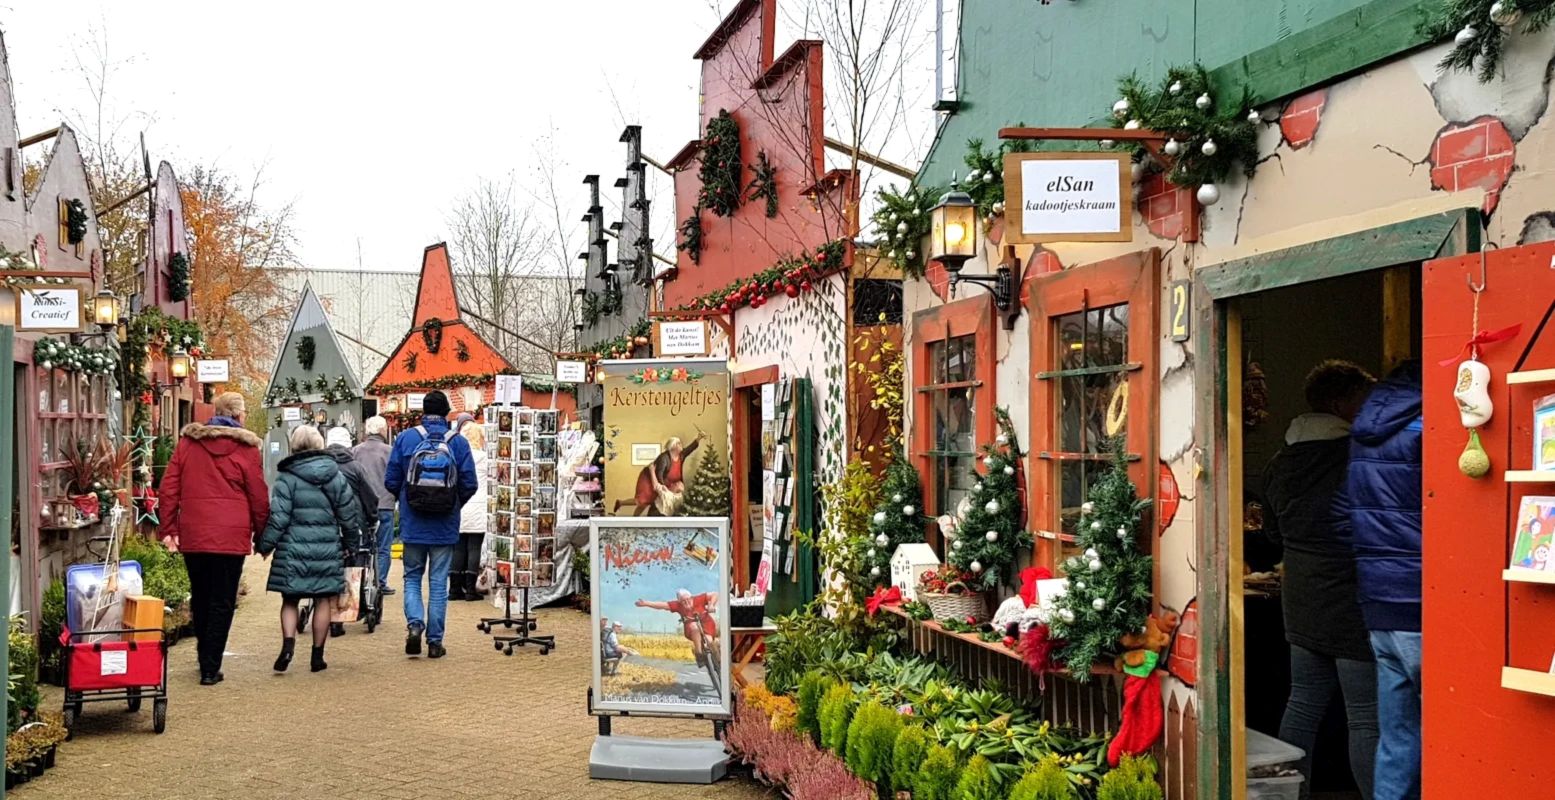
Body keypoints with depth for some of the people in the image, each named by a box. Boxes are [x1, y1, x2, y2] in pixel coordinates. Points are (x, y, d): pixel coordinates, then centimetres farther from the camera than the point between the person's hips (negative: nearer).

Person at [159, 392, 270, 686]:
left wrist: (168, 528, 7)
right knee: (222, 603, 3)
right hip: (230, 537, -4)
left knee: (200, 599, 18)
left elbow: (168, 487, 4)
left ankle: (205, 660, 28)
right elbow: (259, 496, -2)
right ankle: (210, 669, 1)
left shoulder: (187, 441, 6)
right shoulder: (245, 447, -4)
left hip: (192, 536, 4)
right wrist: (261, 534, 9)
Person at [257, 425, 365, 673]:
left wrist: (265, 545, 2)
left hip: (293, 549, -2)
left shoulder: (287, 477, -7)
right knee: (323, 600, 9)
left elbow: (278, 516, -10)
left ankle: (288, 643, -13)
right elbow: (349, 514, 8)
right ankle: (318, 655, 13)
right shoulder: (335, 475, 3)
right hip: (327, 548, 2)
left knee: (290, 599, 8)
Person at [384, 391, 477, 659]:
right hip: (445, 527, 0)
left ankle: (415, 623, -7)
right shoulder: (459, 442, -6)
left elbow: (391, 481, -2)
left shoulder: (405, 438, -4)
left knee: (412, 578, 15)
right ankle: (435, 641, 9)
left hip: (413, 525, 0)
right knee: (439, 583, 8)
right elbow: (470, 485, -4)